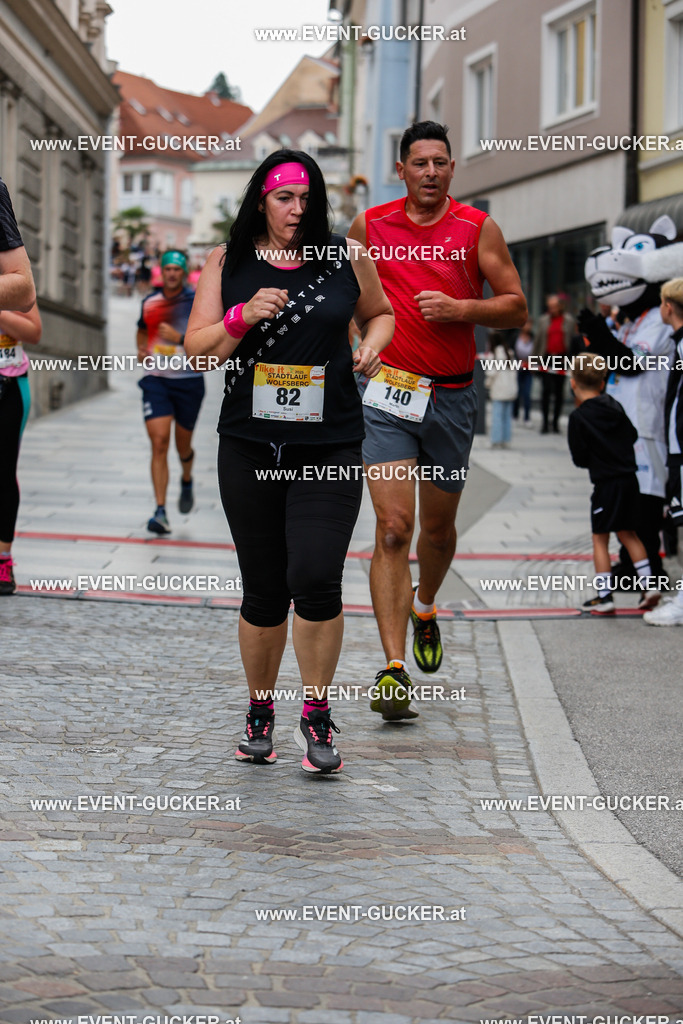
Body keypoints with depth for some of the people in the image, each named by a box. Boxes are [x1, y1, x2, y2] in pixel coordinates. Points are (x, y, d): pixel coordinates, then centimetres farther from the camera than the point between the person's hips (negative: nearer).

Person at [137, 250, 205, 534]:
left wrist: (179, 338, -23)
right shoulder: (150, 302, 6)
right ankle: (160, 512, -16)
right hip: (155, 379, 1)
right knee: (159, 442, -14)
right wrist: (142, 351, 7)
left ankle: (186, 482, 48)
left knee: (183, 445, 12)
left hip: (188, 381, -1)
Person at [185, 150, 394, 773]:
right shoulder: (227, 264, 6)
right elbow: (197, 347, 4)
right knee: (263, 590, 6)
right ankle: (260, 714, 25)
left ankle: (317, 717, 1)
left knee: (315, 577, -15)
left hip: (330, 447, -1)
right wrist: (243, 317, -13)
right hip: (250, 447, 1)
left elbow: (380, 312, 23)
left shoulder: (347, 259, 6)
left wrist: (372, 346, 2)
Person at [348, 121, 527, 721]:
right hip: (387, 391, -1)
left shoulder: (478, 229, 1)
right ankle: (393, 668, -18)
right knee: (393, 527, -13)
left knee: (439, 525, 16)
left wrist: (462, 309, -15)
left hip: (452, 397, 2)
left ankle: (425, 608, 48)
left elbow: (515, 308, 0)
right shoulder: (369, 226, 3)